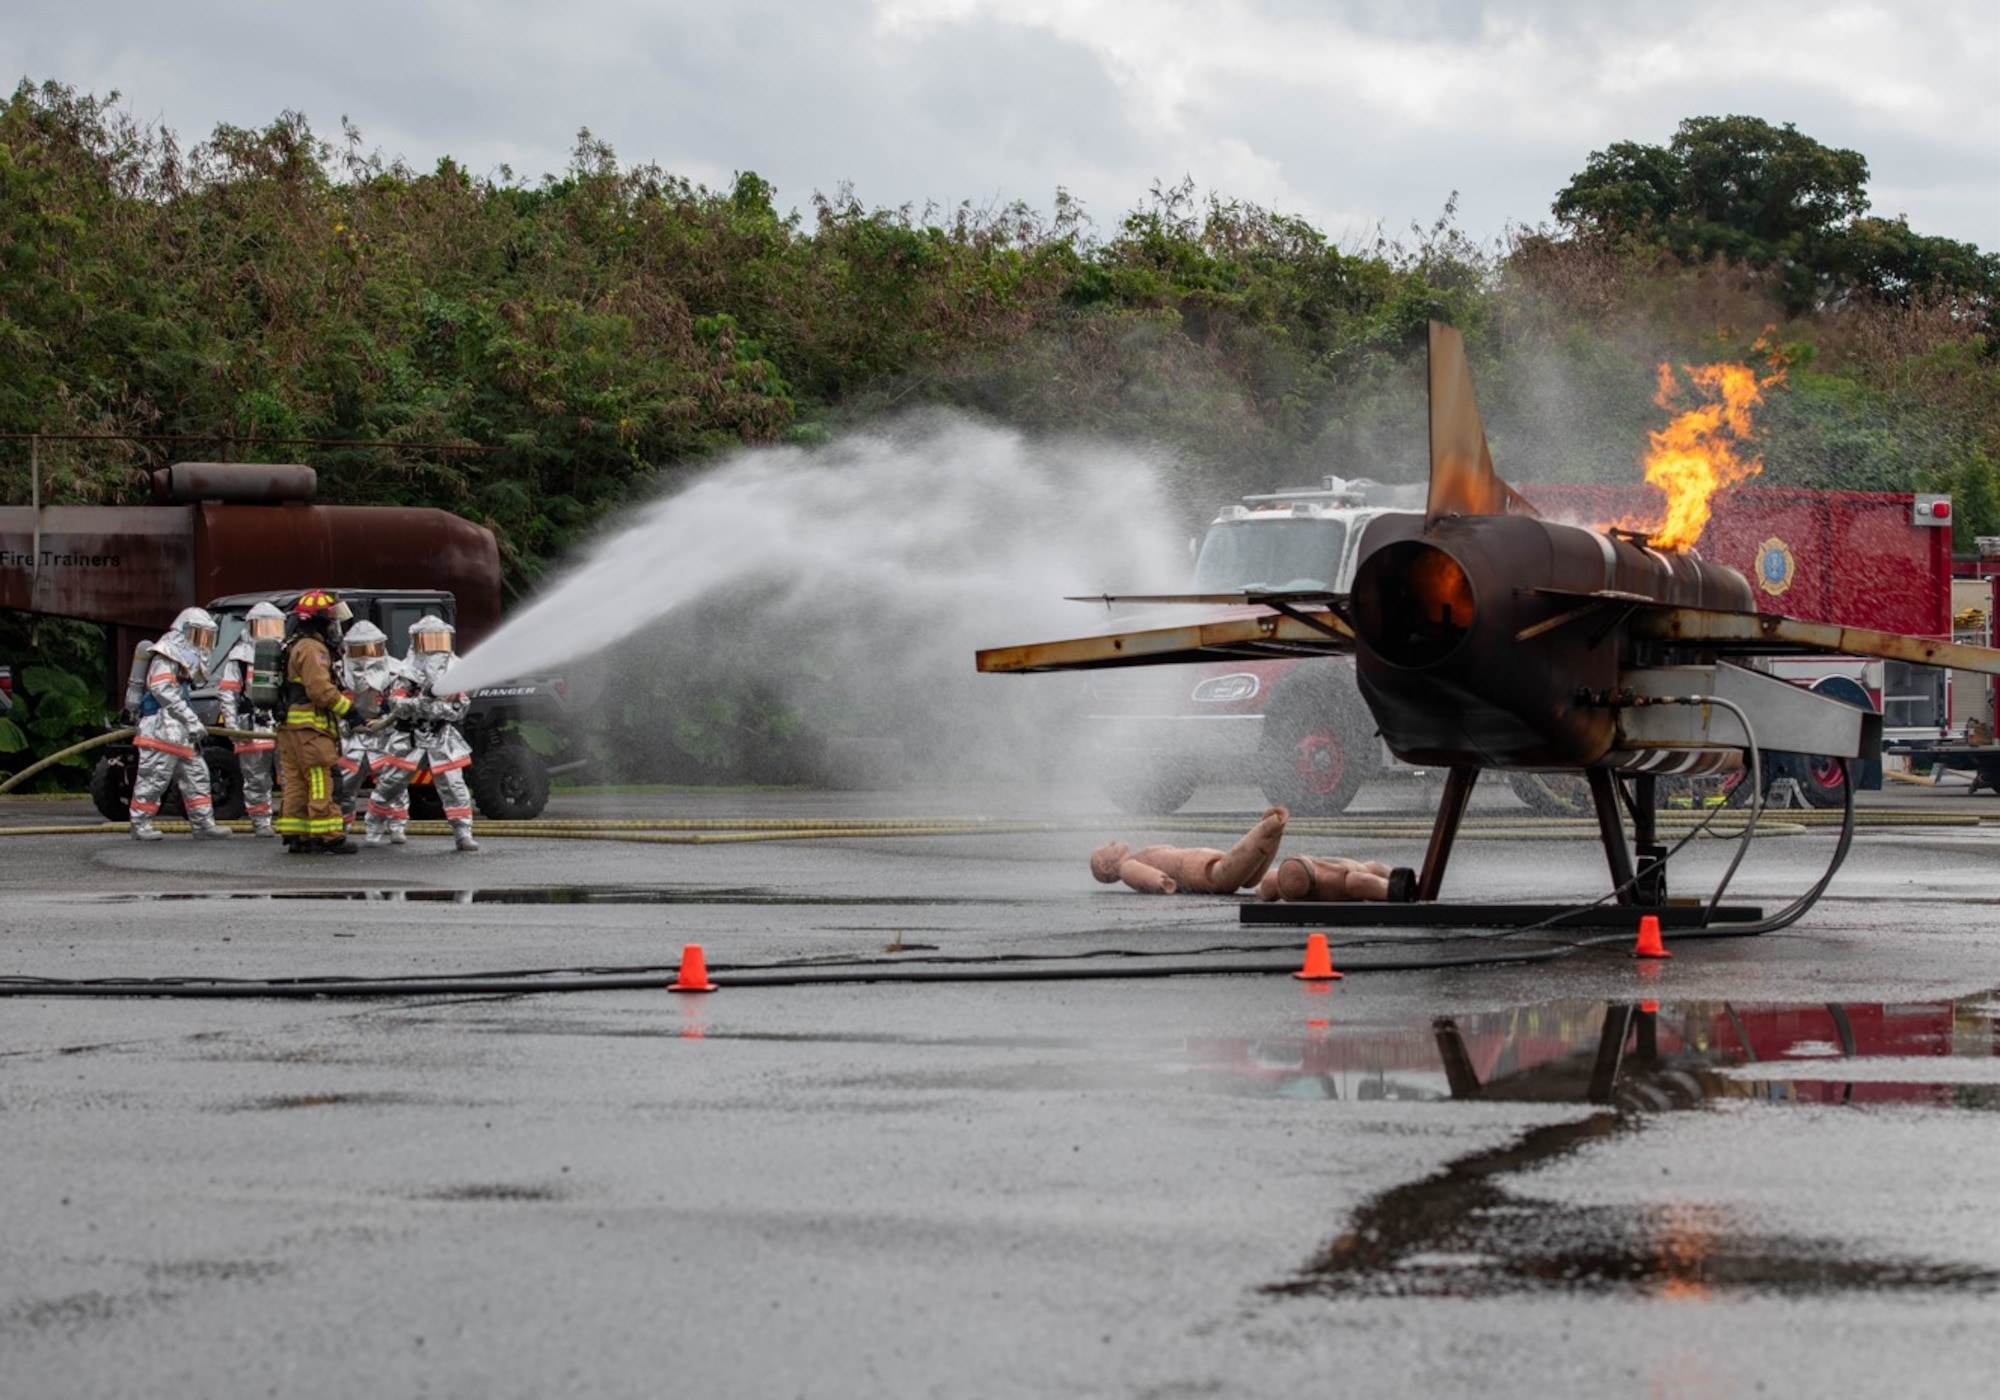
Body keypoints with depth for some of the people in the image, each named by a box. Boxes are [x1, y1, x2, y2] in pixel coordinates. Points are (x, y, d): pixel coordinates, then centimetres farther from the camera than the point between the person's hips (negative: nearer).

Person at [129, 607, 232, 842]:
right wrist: (191, 720, -21)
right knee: (155, 776, -7)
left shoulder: (186, 655, 23)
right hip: (161, 728, -10)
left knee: (195, 774, 8)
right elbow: (163, 690, -19)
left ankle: (203, 824, 9)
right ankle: (140, 824, -2)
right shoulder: (166, 655, -8)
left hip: (179, 732, 10)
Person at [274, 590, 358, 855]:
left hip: (290, 726, 10)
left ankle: (295, 836, 11)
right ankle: (328, 837, -9)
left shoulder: (294, 648, 22)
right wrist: (349, 709, -14)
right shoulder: (313, 649, -12)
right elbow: (321, 689, -20)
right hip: (311, 727, -10)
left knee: (296, 784, 10)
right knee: (320, 784, -9)